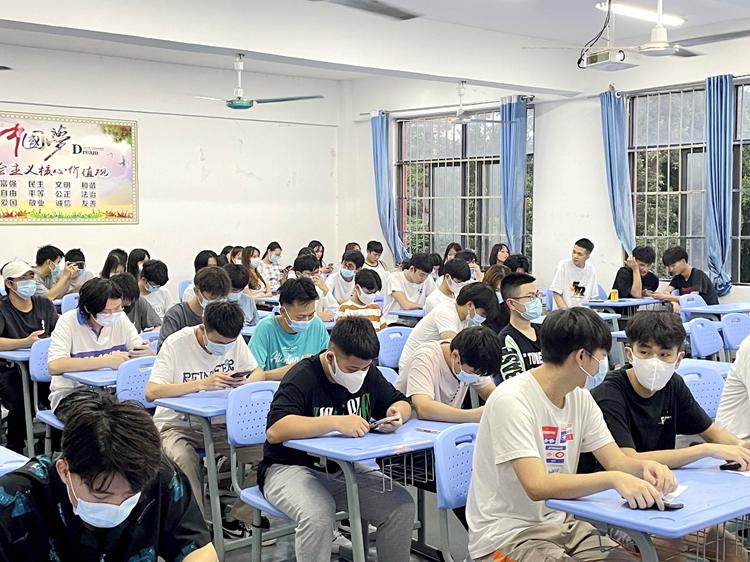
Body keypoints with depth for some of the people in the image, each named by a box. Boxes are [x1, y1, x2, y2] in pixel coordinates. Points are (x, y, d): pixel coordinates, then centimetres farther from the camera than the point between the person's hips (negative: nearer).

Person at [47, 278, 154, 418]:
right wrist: (106, 361, -29)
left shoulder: (121, 318, 2)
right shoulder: (68, 322, -12)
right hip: (71, 394, -4)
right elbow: (54, 366, -26)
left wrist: (147, 353, -22)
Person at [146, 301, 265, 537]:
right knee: (184, 460, -37)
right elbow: (151, 393, -27)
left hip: (221, 424, 4)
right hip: (177, 425, -4)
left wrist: (246, 382, -20)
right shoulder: (177, 344, -19)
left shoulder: (235, 340, -5)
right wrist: (203, 383, -35)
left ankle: (239, 518, 1)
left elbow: (258, 373, 6)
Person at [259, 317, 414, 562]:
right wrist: (336, 422, -41)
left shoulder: (368, 374, 1)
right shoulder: (302, 377, -20)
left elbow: (400, 402, 13)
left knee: (401, 505, -14)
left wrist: (397, 413, -13)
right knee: (317, 515, -36)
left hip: (343, 468, 6)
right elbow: (274, 431, -33)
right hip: (292, 468, -6)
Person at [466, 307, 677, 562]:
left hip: (560, 523, 7)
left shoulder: (581, 399, 3)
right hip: (507, 534, -7)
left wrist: (646, 467, -19)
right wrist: (614, 478, -37)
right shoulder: (511, 401, -21)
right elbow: (537, 486, -29)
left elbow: (617, 462, 3)